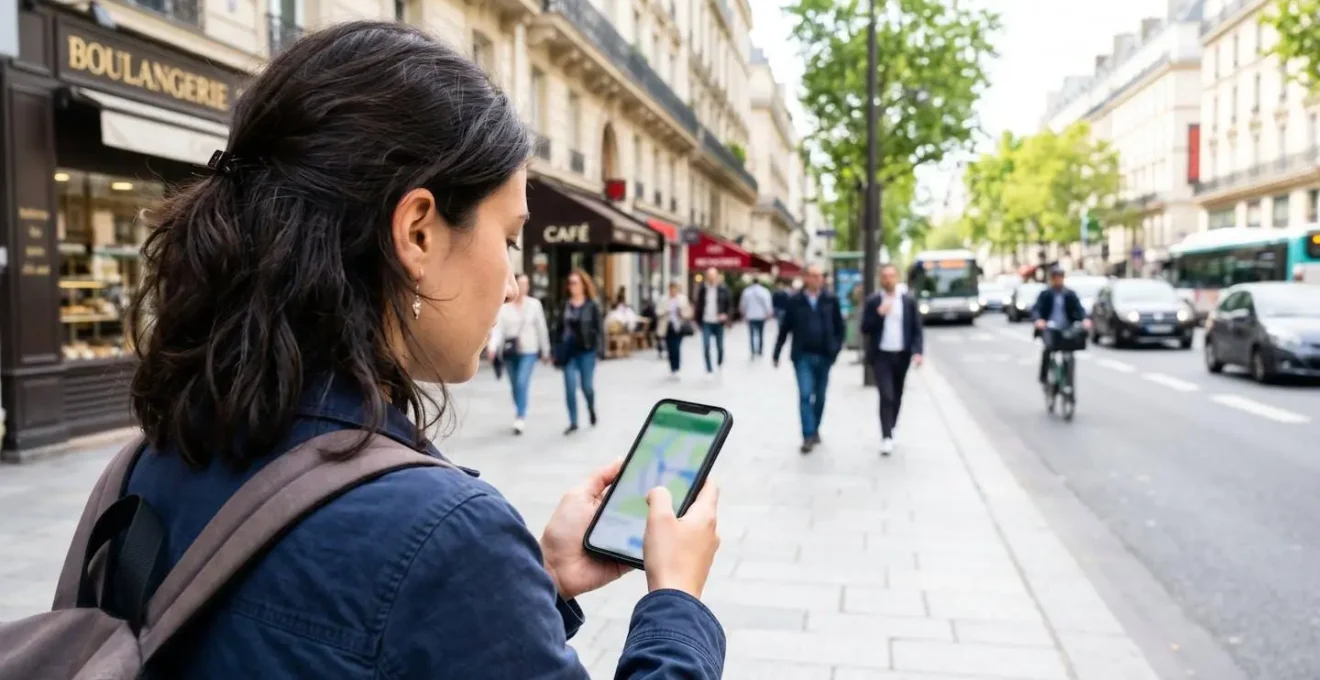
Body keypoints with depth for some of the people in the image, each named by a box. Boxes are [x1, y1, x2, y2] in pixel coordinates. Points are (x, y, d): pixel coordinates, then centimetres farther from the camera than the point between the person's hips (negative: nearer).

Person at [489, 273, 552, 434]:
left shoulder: (534, 304, -3)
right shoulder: (504, 307, -1)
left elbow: (542, 328, 3)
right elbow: (499, 329, -9)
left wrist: (545, 350, 7)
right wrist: (493, 347, -24)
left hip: (529, 350, -2)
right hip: (510, 351, 2)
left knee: (522, 383, -15)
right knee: (515, 385, 11)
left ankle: (521, 418, -11)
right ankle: (519, 414, 29)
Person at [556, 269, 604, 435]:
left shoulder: (592, 305, -4)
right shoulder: (566, 306, 6)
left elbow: (599, 328, -5)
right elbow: (560, 328, 9)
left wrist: (596, 346, -15)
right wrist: (559, 348, 4)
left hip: (586, 351, -3)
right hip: (568, 351, 3)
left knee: (587, 385, 5)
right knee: (570, 388, -1)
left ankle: (591, 407, 38)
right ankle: (573, 422, 9)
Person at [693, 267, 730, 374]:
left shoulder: (723, 289, -3)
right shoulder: (702, 289, 1)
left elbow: (729, 304, 3)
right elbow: (698, 305, 7)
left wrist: (725, 315, -12)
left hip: (718, 322, 0)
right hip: (706, 322, 1)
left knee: (720, 346, 8)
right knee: (706, 346, -8)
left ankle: (720, 363, 36)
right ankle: (709, 369, 2)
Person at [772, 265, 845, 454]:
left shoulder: (831, 300, 2)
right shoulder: (795, 301, -2)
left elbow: (839, 326, 7)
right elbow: (785, 328, 2)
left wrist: (836, 348, -3)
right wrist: (777, 353, 3)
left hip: (824, 356, 2)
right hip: (803, 355, -2)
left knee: (820, 397, 12)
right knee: (805, 395, -9)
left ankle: (815, 430, 29)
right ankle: (808, 436, -7)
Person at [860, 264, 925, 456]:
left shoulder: (908, 301, 4)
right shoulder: (872, 302, 0)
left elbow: (917, 329, 3)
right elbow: (865, 328, -2)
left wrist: (918, 351, -11)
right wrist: (879, 314, -17)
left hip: (902, 355, 3)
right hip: (881, 355, -2)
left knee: (897, 397, 12)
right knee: (886, 396, -13)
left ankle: (890, 431, 30)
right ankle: (886, 437, -13)